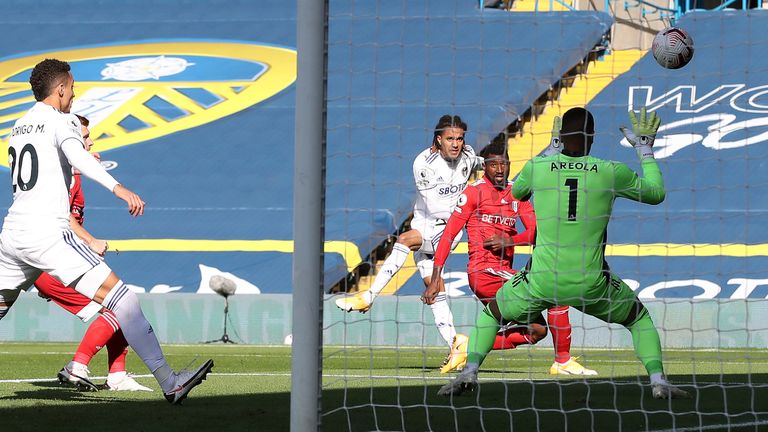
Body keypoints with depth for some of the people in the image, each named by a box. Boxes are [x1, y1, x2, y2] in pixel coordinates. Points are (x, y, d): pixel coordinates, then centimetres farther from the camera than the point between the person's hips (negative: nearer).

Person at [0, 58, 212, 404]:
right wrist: (116, 187, -36)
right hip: (47, 235, -8)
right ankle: (168, 382, -22)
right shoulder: (62, 122, -3)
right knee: (119, 297, -12)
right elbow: (75, 155, -24)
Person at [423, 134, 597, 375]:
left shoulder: (516, 193, 14)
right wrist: (435, 281, -14)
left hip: (504, 273, 8)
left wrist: (509, 240, -15)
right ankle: (563, 362, -8)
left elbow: (536, 232, 6)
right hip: (484, 271, -8)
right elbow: (448, 235, -8)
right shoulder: (475, 191, -5)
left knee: (537, 330, 12)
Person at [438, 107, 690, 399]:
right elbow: (656, 193, 14)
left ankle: (469, 372, 7)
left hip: (541, 283, 0)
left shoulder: (537, 167, -1)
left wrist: (552, 150, 30)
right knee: (639, 316, 26)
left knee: (491, 313, 26)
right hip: (590, 284, 0)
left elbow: (516, 192, 24)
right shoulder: (610, 172, -3)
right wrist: (645, 147, 25)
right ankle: (658, 381, 9)